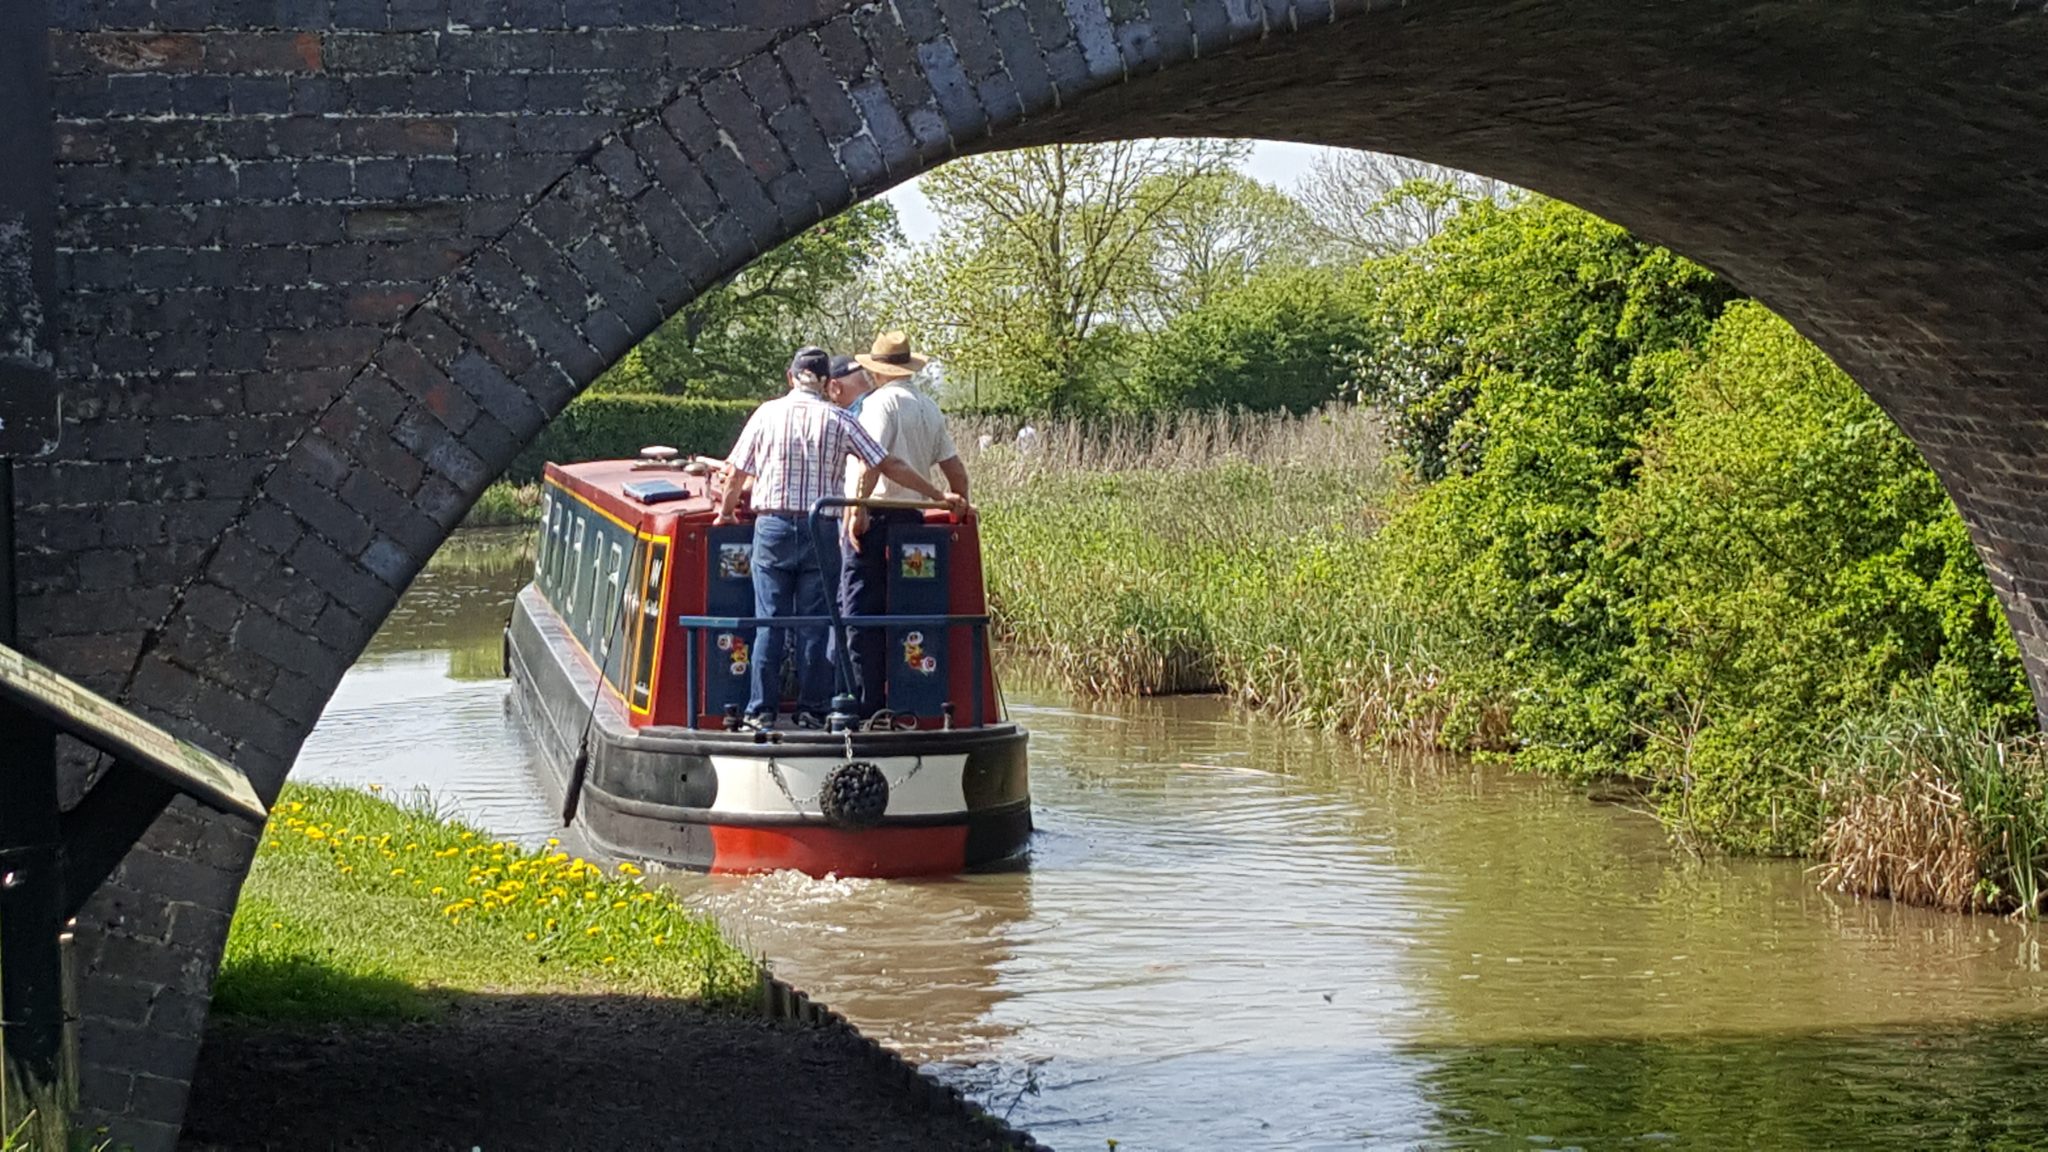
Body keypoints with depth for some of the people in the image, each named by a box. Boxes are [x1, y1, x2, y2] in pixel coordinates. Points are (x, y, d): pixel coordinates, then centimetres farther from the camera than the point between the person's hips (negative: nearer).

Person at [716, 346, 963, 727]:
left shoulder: (767, 414, 3)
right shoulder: (839, 420, 1)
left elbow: (737, 474, 8)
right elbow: (890, 467, -1)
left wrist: (726, 511, 26)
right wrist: (939, 497, 5)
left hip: (772, 527, 0)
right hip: (820, 529, 0)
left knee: (769, 621, 3)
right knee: (815, 624, 4)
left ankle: (762, 709, 1)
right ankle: (812, 710, 4)